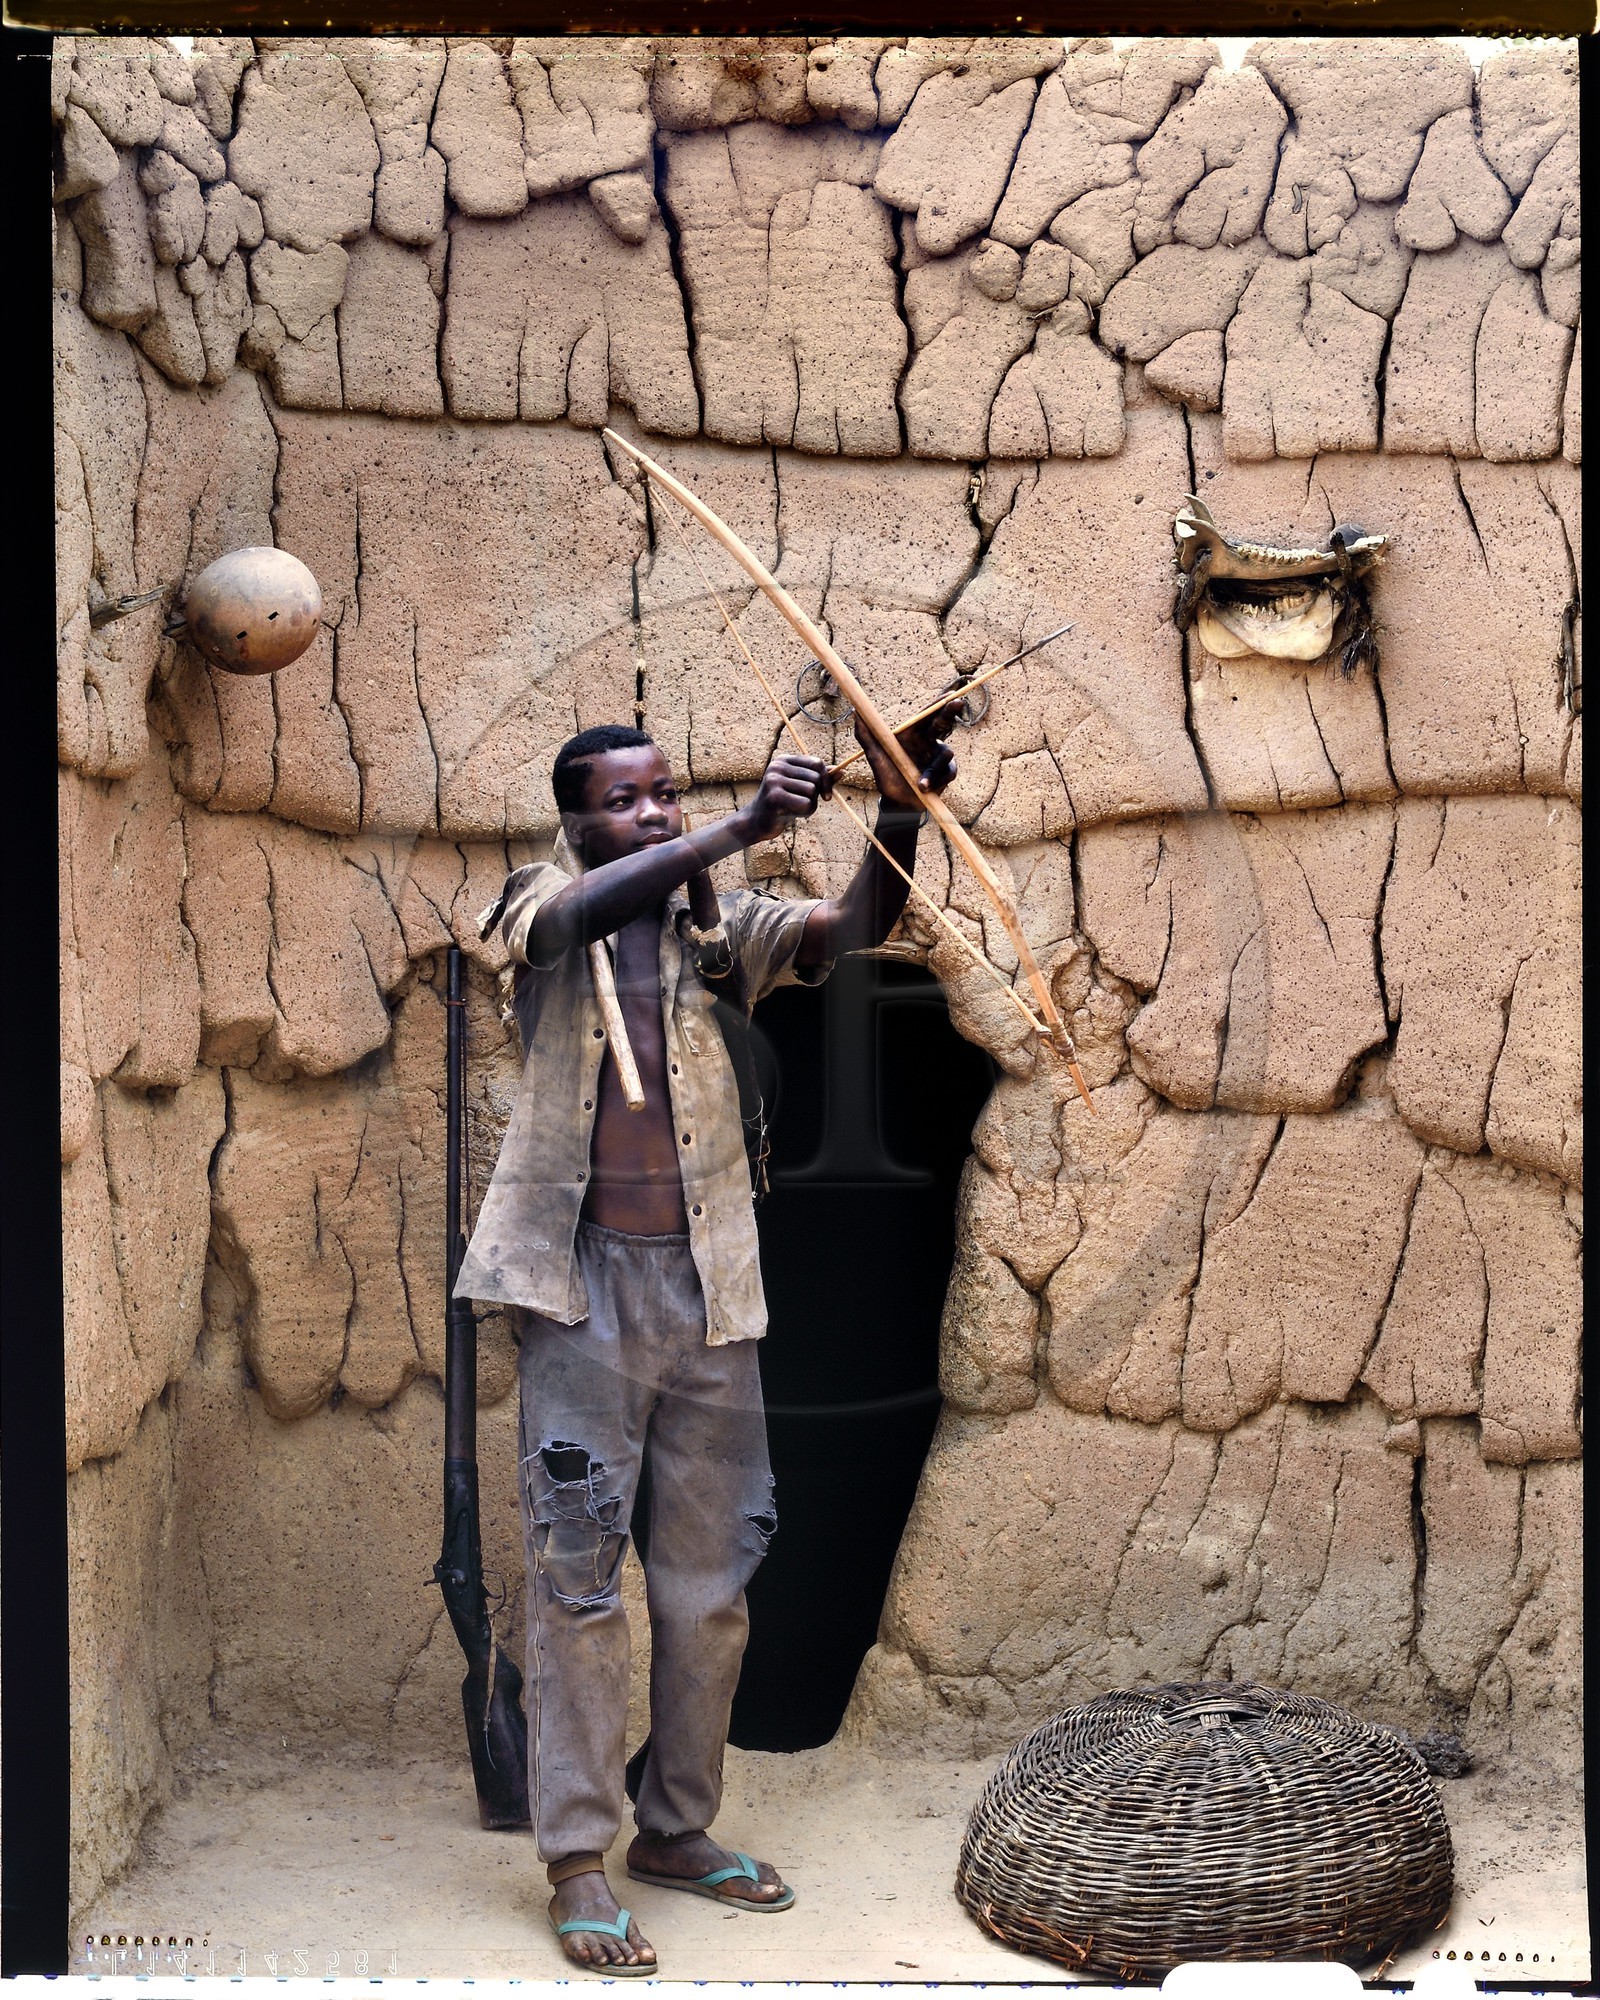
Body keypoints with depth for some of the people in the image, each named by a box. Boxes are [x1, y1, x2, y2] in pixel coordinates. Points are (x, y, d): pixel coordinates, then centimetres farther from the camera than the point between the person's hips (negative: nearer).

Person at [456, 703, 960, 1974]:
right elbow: (591, 907, -23)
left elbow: (854, 928, -7)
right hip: (585, 1284, -4)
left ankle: (677, 1829, 22)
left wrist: (901, 817, -26)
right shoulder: (544, 911, 1)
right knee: (578, 1572, -3)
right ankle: (578, 1860, 3)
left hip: (707, 1288, 4)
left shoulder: (719, 926, 9)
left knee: (713, 1571, 9)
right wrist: (744, 828, -34)